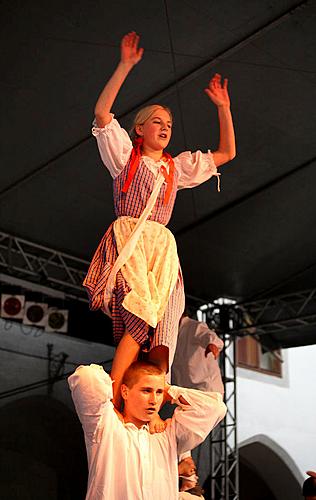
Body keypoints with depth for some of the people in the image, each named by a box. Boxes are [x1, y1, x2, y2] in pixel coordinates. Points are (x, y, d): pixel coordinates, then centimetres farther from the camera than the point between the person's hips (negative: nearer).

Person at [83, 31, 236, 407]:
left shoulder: (177, 167, 28)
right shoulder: (125, 155, 17)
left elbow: (226, 153, 28)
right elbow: (102, 112, 2)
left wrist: (223, 107, 22)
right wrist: (126, 65, -2)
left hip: (161, 246, 5)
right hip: (127, 240, -4)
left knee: (163, 324, -16)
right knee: (143, 316, -28)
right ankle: (110, 400, -31)